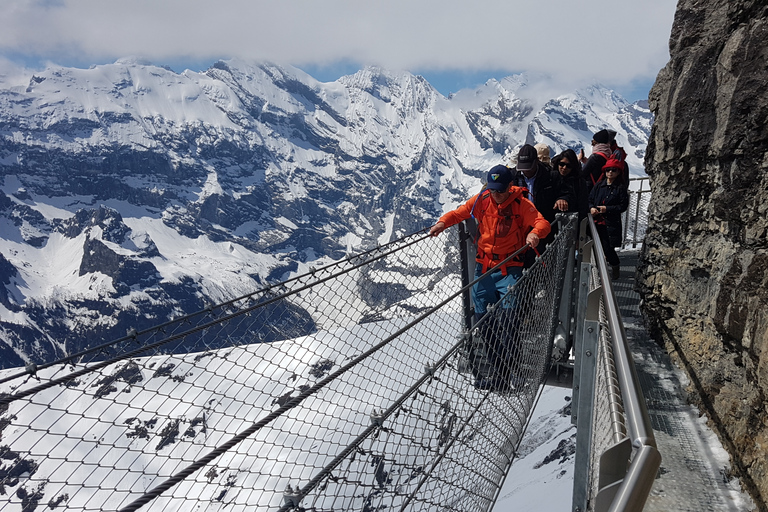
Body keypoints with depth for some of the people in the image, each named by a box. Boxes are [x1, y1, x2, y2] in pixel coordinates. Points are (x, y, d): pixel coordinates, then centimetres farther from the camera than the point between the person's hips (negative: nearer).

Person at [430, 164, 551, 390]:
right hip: (483, 267, 4)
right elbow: (460, 212, 12)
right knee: (482, 316, 6)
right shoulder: (481, 200, 3)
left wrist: (535, 233, -36)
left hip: (509, 268, -4)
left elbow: (542, 222, -13)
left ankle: (501, 375, -6)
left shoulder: (521, 204, -6)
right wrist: (443, 222, -8)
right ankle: (496, 366, 19)